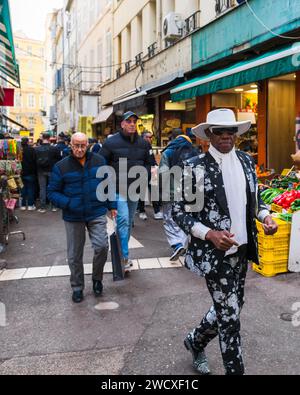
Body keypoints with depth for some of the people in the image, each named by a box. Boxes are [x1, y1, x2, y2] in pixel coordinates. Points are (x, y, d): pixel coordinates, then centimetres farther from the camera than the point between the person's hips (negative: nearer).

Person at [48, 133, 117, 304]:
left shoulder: (99, 161, 0)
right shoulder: (61, 167, -6)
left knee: (102, 246, -14)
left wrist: (112, 205, 8)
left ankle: (97, 278, 15)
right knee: (75, 255, 9)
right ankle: (77, 287, 29)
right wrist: (68, 203, -17)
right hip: (73, 217, 0)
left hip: (97, 214, 0)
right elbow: (52, 192, -1)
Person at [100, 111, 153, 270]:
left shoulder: (143, 143, 7)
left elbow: (148, 162, 18)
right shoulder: (111, 142, -7)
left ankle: (122, 252, 30)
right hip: (118, 189, -5)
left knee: (129, 222, 14)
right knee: (123, 220, -14)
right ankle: (124, 256, -7)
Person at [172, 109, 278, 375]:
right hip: (214, 251, -6)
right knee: (230, 315, 2)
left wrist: (266, 215, -4)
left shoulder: (246, 161, 5)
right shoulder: (196, 167, -13)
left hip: (242, 249, 7)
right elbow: (179, 212, -11)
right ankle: (235, 369, 23)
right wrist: (209, 234, -23)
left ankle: (196, 341, 46)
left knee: (230, 308, 20)